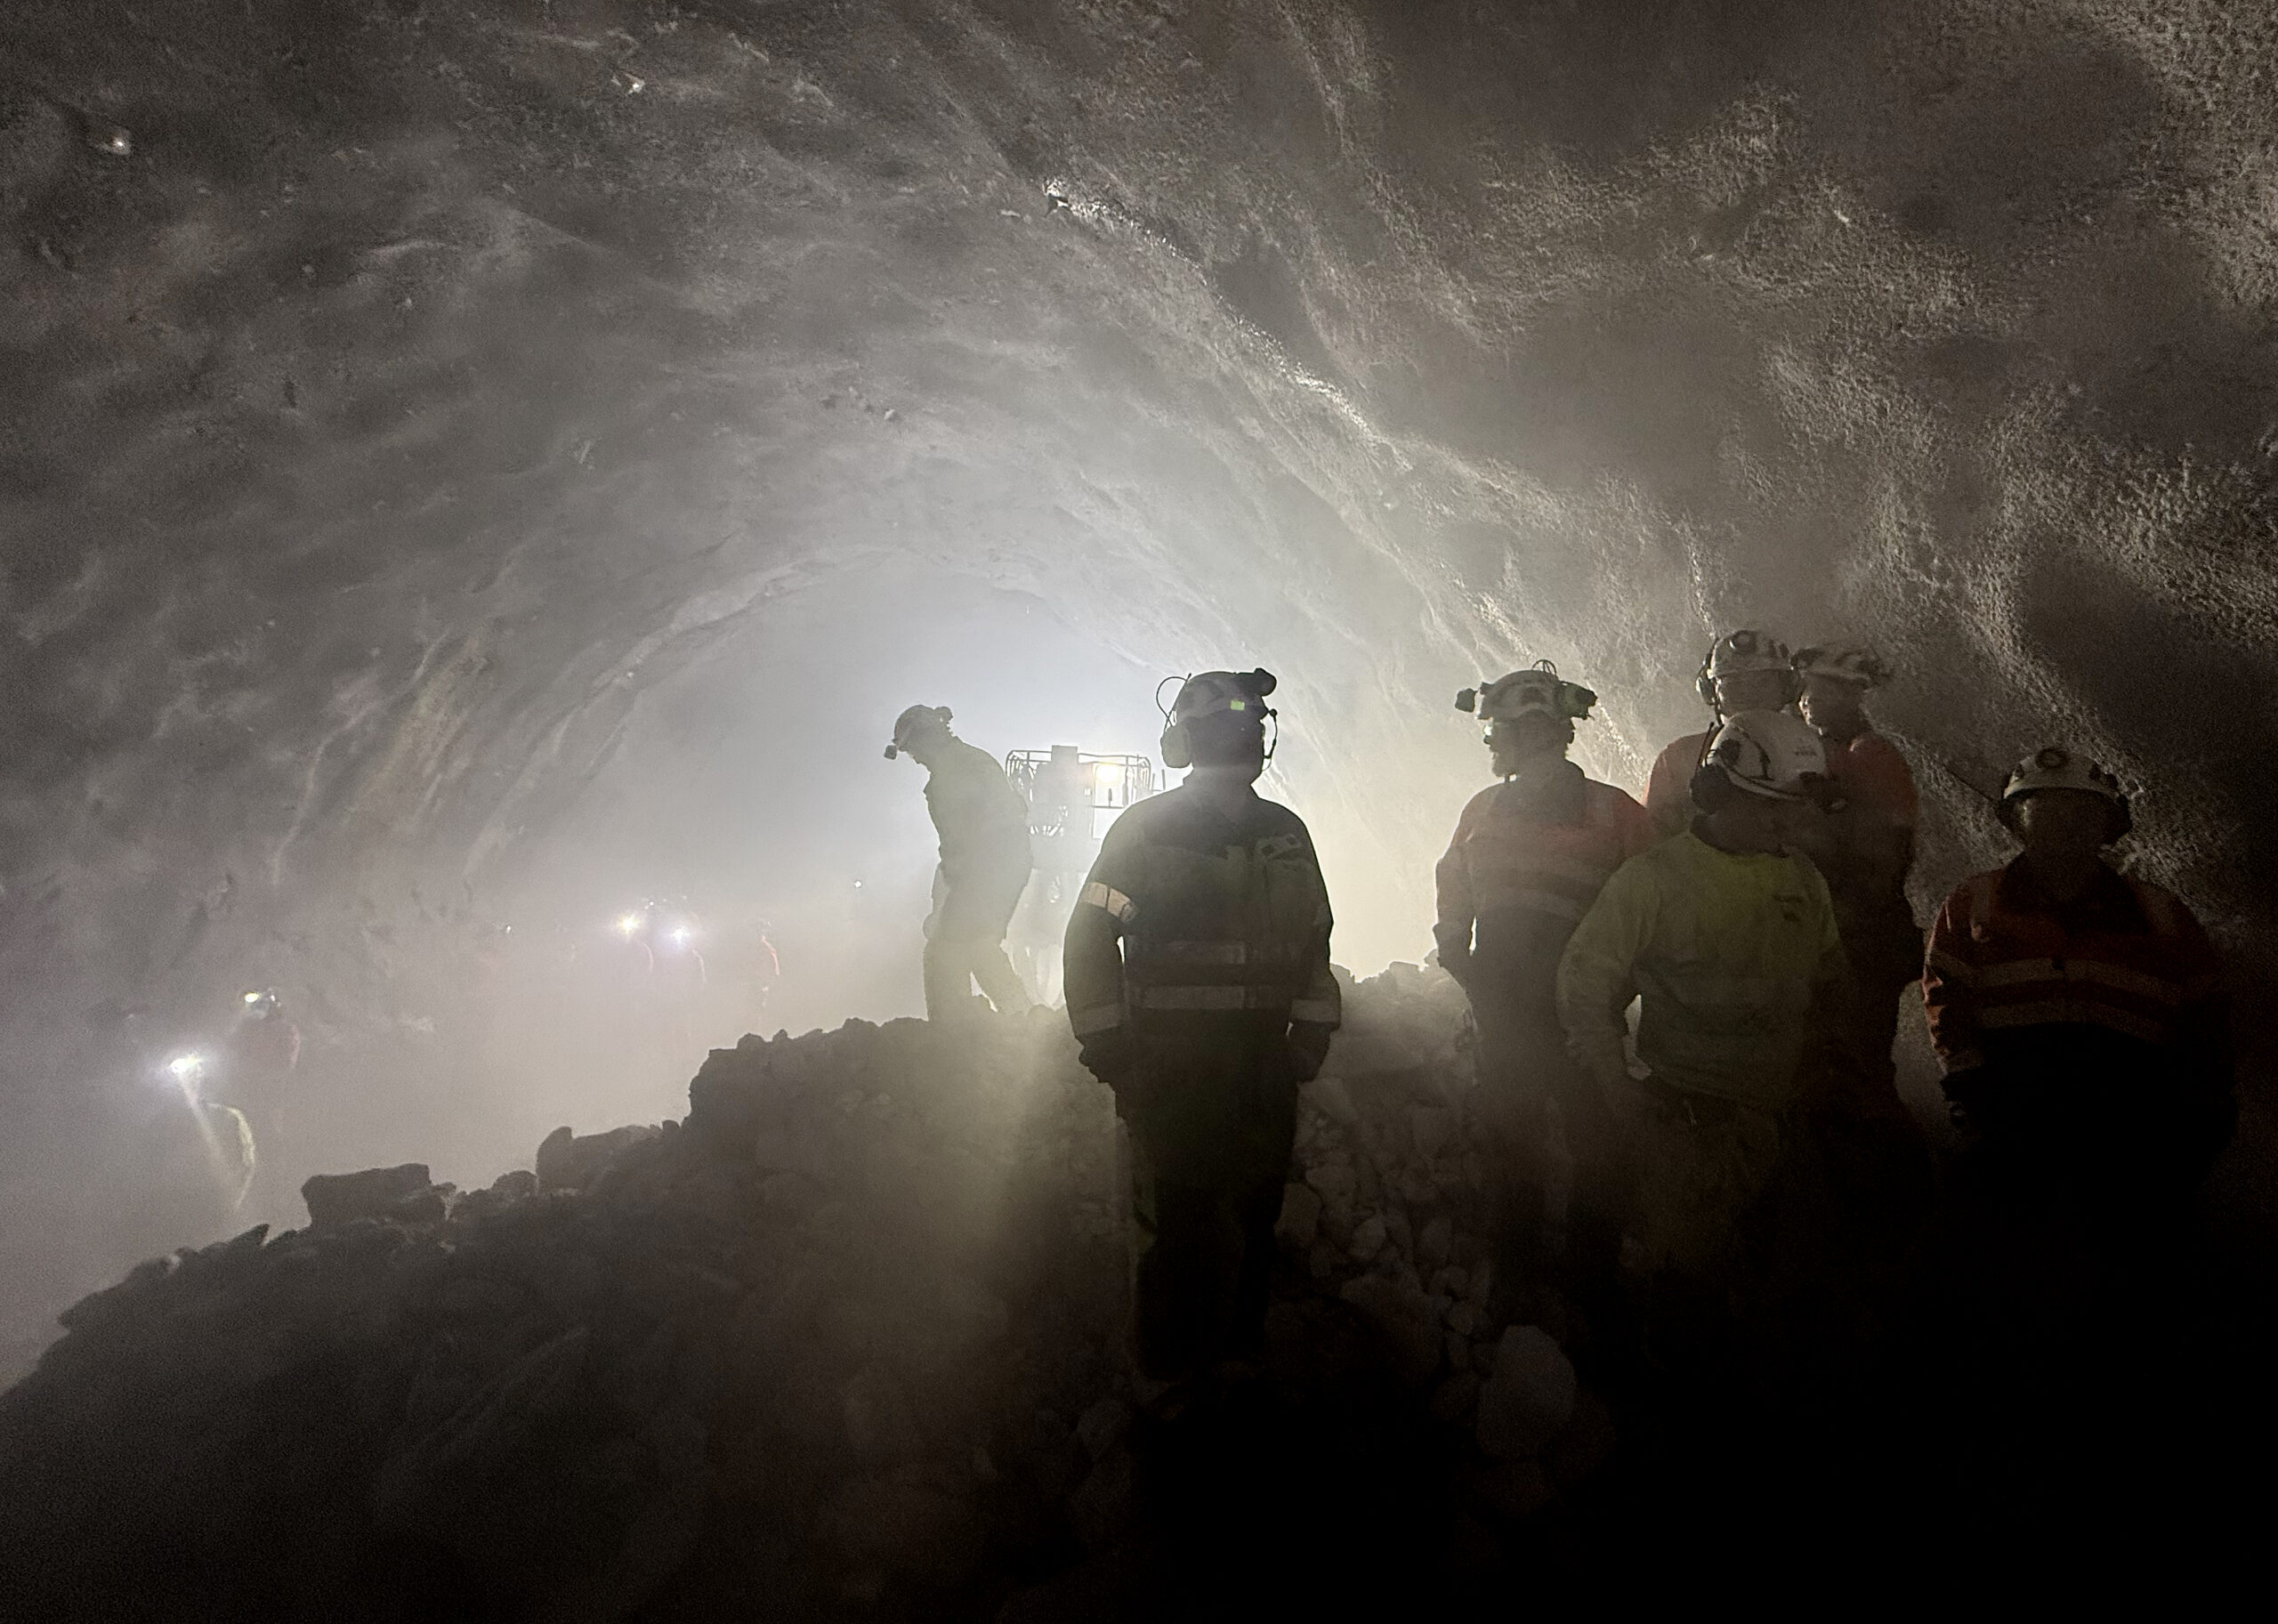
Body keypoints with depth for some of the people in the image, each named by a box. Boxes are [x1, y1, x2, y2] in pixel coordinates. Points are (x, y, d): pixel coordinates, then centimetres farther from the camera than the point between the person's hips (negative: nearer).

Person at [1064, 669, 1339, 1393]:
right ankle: (1170, 1377, 14)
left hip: (1264, 1067, 5)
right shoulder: (1146, 829, -5)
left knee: (1252, 1217, 10)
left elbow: (1314, 941, 19)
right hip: (1171, 1071, -5)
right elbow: (1090, 941, -6)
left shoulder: (1285, 833, 11)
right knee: (1173, 1224, -1)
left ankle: (1240, 1349, 27)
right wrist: (1111, 1054, -9)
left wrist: (1309, 1037, 14)